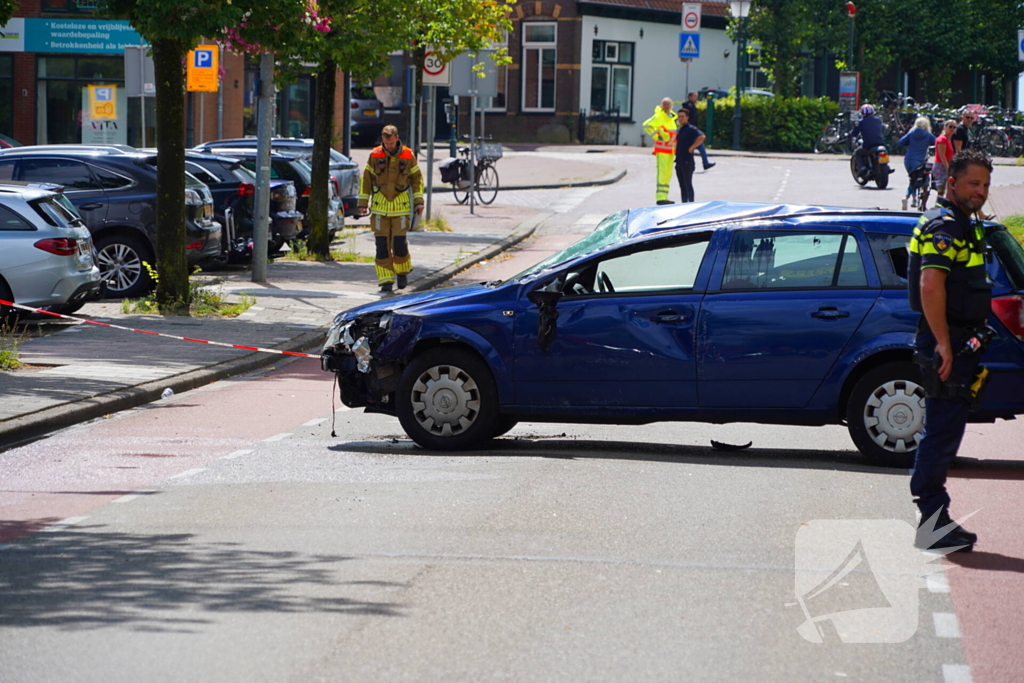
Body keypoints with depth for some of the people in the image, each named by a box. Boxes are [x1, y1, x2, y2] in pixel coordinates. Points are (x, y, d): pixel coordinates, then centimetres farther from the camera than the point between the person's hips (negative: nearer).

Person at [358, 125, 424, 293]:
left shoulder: (408, 155, 1)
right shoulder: (375, 155, 2)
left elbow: (417, 178, 10)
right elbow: (366, 180, 7)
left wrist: (418, 201, 3)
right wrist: (363, 203, 4)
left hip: (400, 206, -1)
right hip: (379, 206, 1)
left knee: (399, 242, -6)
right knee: (382, 244, -3)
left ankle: (403, 272, 20)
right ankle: (386, 280, 3)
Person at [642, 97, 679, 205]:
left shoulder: (673, 117, 15)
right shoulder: (659, 117, -10)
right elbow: (646, 125, -20)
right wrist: (656, 136, -20)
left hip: (671, 150, 8)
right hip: (662, 150, -8)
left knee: (668, 174, 11)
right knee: (662, 173, -13)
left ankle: (664, 197, 18)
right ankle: (660, 198, -15)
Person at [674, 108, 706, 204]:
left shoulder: (691, 129, -10)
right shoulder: (680, 129, 17)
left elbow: (701, 137, -27)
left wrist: (691, 148, -22)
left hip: (687, 162, -9)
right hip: (679, 161, 9)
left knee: (688, 184, -7)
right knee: (682, 185, 10)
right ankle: (683, 203, 14)